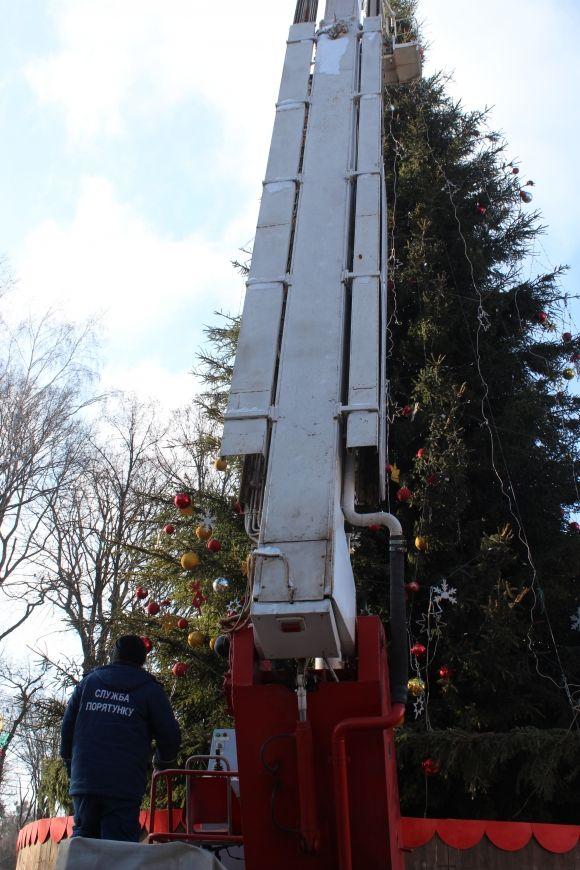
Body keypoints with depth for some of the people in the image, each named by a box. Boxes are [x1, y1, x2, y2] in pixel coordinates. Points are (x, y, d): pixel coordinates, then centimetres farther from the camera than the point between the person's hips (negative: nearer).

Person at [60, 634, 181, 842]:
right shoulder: (151, 689, 4)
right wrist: (162, 763, 22)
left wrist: (71, 767, 28)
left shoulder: (88, 681, 14)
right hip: (124, 786, -3)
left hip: (84, 781, 4)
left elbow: (67, 727, 16)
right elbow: (170, 737, 2)